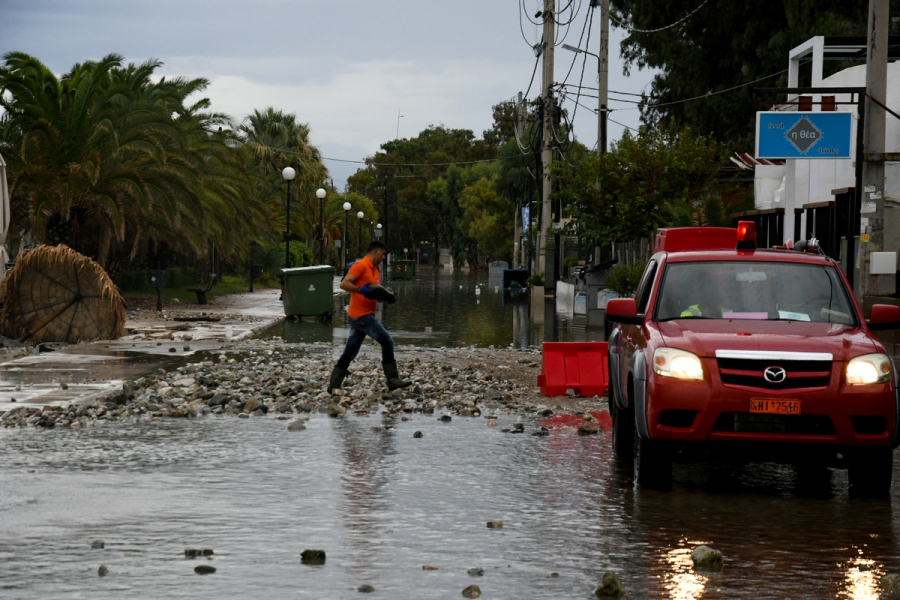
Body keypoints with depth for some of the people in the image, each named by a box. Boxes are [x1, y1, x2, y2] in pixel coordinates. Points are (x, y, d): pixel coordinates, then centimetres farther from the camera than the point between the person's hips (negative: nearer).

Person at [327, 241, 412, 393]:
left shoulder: (376, 271, 18)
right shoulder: (361, 265, -10)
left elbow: (376, 294, 24)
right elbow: (344, 284, -17)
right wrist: (361, 290, -30)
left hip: (366, 315, 10)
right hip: (361, 315, -10)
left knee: (349, 354, 10)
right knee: (387, 341, -11)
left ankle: (333, 386, 13)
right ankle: (393, 381, -9)